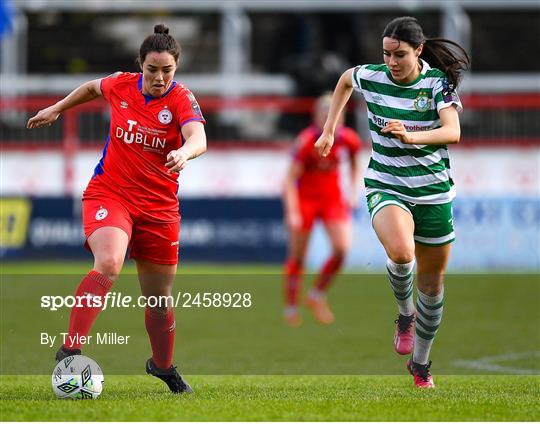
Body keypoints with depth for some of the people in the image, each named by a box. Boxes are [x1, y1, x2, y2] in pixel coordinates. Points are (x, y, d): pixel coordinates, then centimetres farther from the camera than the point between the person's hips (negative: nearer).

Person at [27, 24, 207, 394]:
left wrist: (184, 152, -50)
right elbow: (92, 87, 23)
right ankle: (70, 350, -32)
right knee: (108, 264, -31)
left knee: (160, 300, 9)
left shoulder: (182, 99, -9)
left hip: (158, 206, 1)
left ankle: (163, 366, 37)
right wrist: (57, 109, 28)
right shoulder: (120, 86, -2)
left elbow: (199, 139, -28)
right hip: (109, 193, 0)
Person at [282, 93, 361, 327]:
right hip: (305, 198, -4)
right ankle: (291, 307, 17)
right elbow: (290, 178, -20)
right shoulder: (307, 141, -22)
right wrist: (292, 213, -27)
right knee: (297, 256, 0)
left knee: (342, 249, -13)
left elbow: (354, 164, 15)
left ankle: (317, 296, 7)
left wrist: (354, 192, 5)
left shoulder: (348, 139, -9)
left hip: (333, 198, 4)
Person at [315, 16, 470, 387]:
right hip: (386, 186, 0)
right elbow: (345, 80, 19)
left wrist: (411, 136, -42)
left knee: (433, 282, 10)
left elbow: (453, 132, -26)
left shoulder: (438, 82, -11)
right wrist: (330, 130, 19)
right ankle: (405, 313, -1)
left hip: (433, 192, 1)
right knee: (401, 252, -32)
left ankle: (421, 364, 30)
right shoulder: (371, 77, -6)